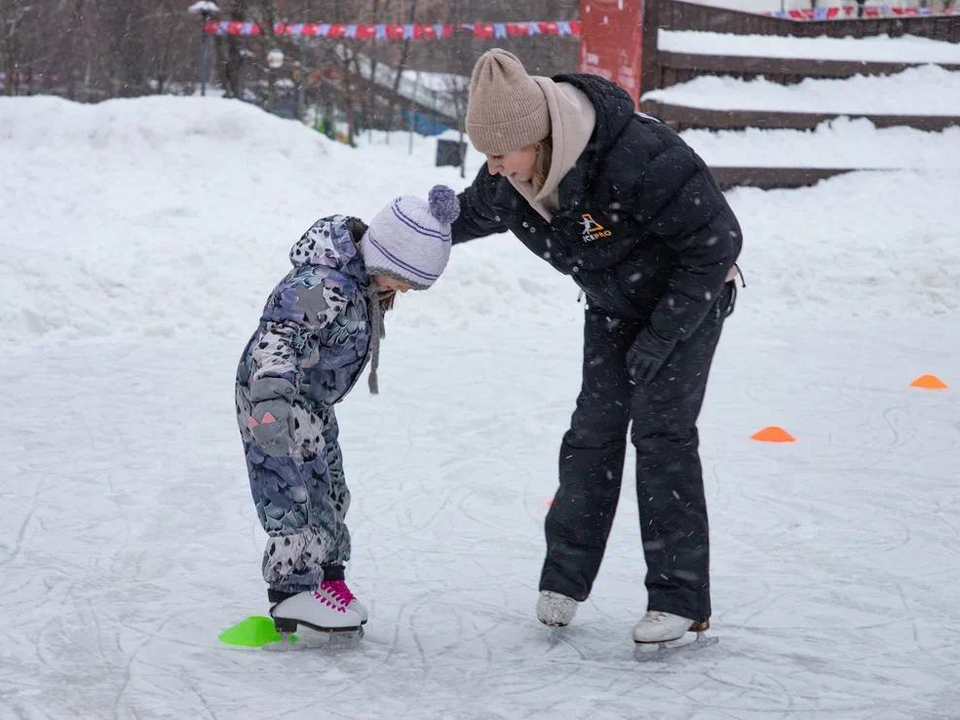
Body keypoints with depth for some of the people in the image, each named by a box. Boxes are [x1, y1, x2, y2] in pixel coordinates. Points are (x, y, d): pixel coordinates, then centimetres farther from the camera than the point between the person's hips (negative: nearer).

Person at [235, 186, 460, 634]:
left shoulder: (366, 277, -2)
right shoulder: (324, 285, -33)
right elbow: (278, 334, -44)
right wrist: (272, 393, -56)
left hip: (312, 401, 10)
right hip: (273, 399, -10)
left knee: (328, 492, 17)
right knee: (292, 495, -12)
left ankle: (326, 579, 30)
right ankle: (293, 591, -7)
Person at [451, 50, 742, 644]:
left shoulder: (641, 156, -39)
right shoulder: (508, 180, -17)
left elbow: (716, 240, -29)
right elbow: (466, 217, 8)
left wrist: (661, 337, -25)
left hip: (689, 298, -6)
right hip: (614, 305, 6)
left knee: (662, 432, -12)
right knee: (594, 429, 2)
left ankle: (682, 598, -6)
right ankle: (565, 577, 14)